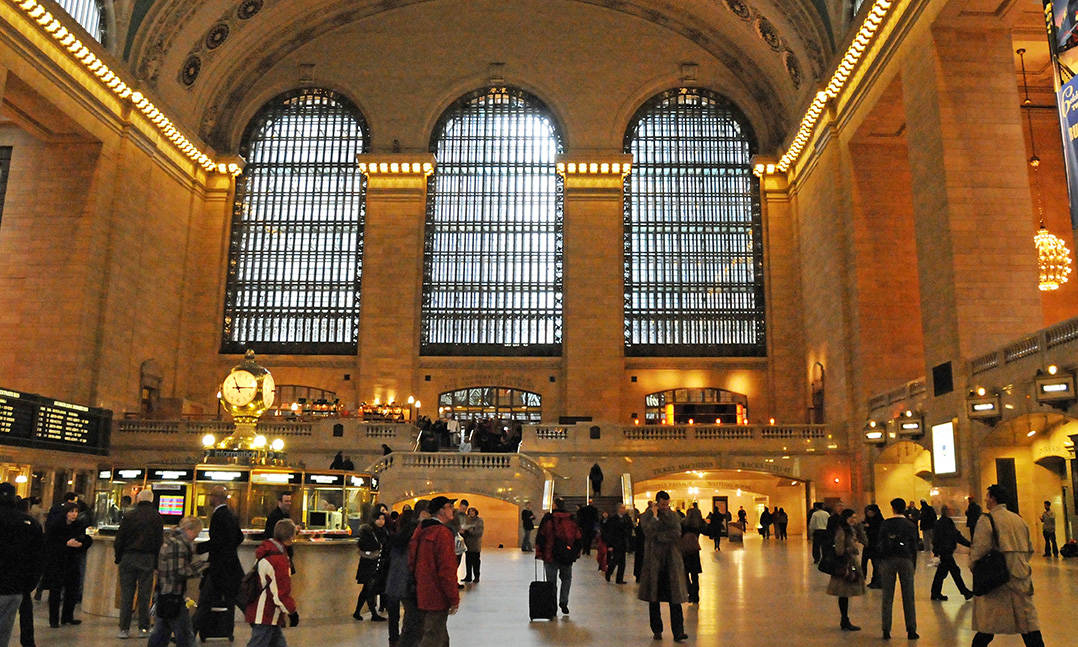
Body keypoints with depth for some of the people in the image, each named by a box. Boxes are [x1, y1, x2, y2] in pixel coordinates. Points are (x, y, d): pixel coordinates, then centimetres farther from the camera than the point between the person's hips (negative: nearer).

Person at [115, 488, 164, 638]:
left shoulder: (129, 516, -2)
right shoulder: (157, 518, -1)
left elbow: (119, 540, -1)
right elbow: (160, 542, -1)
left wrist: (118, 558, 9)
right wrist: (156, 562, 6)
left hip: (128, 558, 0)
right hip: (148, 560, 0)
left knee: (126, 594, 5)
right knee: (144, 595, 6)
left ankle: (124, 628, 6)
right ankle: (143, 628, 10)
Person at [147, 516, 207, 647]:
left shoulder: (170, 540, 12)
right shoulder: (178, 544, -20)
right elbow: (179, 573, -22)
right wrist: (200, 567, -13)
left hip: (163, 592, 10)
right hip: (172, 594, -10)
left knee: (161, 631, 19)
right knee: (185, 635, -2)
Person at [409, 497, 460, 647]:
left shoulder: (420, 530, 8)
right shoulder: (443, 533, -19)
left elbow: (411, 561, 15)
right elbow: (447, 569, -21)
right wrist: (454, 598, -15)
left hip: (422, 593, 9)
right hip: (437, 595, -9)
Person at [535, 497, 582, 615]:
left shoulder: (548, 519, -7)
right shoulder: (571, 520, 2)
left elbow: (540, 537, -7)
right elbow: (579, 538, 6)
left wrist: (539, 553, 1)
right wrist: (575, 553, 15)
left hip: (550, 556, -2)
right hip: (567, 557, 2)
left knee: (551, 581, 9)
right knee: (566, 579, 20)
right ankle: (563, 603, 9)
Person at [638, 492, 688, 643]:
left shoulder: (673, 515, 7)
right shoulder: (646, 516, 1)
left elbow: (677, 533, -8)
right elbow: (649, 532, -16)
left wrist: (659, 536, -10)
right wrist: (655, 515, -12)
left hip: (672, 562, 1)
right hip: (654, 562, -1)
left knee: (675, 599, -4)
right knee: (654, 599, 6)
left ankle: (678, 632, -2)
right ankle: (657, 631, 18)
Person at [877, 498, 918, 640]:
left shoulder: (885, 524, 0)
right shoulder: (911, 525, 1)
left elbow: (880, 545, 0)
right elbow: (914, 547, 3)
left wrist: (880, 564, 6)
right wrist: (914, 565, 10)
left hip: (888, 560, 0)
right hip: (905, 560, 0)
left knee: (887, 597, 5)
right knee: (908, 597, 7)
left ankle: (886, 631, 6)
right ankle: (911, 630, 7)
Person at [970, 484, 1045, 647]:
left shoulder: (987, 520, -9)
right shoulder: (1019, 519, 12)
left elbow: (979, 550, -15)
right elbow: (1030, 550, 18)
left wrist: (974, 567, 1)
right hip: (1021, 576, 6)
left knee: (988, 621, 0)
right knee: (1027, 618, 11)